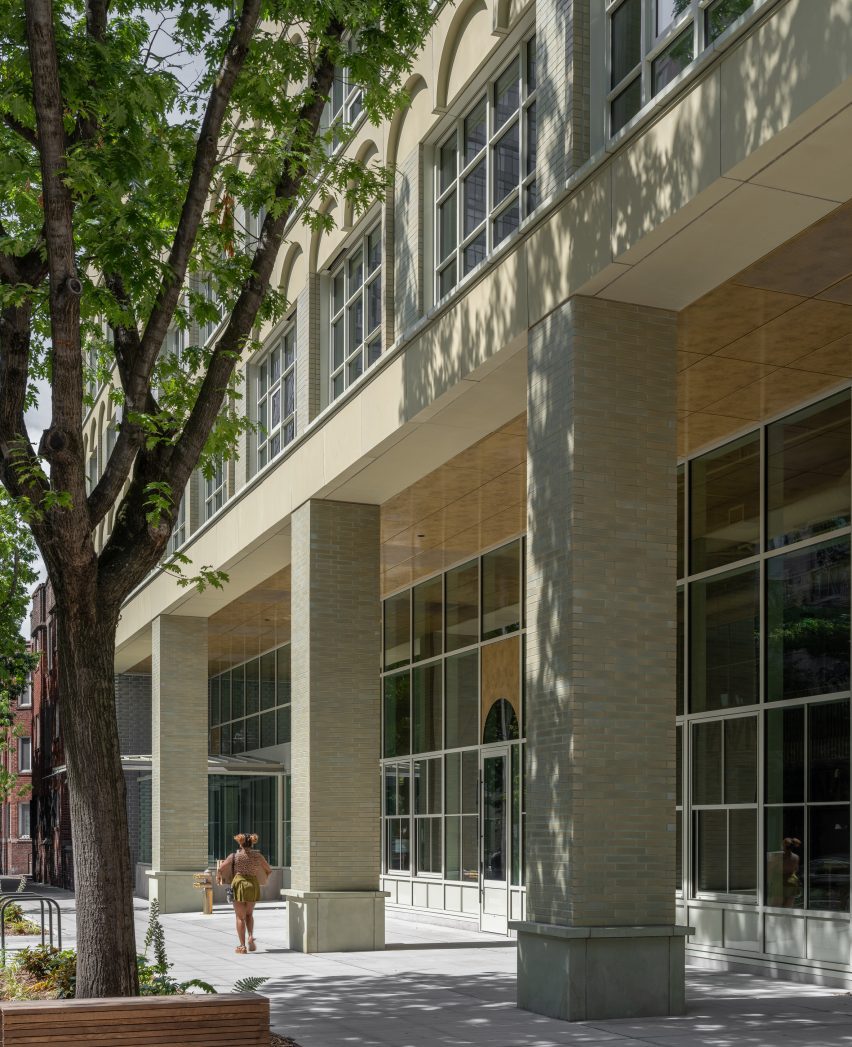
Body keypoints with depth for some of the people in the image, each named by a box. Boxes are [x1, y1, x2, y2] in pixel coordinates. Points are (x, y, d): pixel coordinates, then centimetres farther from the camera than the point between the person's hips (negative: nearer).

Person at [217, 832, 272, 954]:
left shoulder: (235, 855, -2)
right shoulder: (257, 855, 5)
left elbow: (221, 868, -4)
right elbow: (268, 870, 15)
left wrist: (220, 876, 18)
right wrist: (262, 879, 34)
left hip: (239, 884, -2)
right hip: (253, 885, 2)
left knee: (240, 917, 6)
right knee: (249, 914, 23)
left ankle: (242, 945, 5)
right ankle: (251, 936, 2)